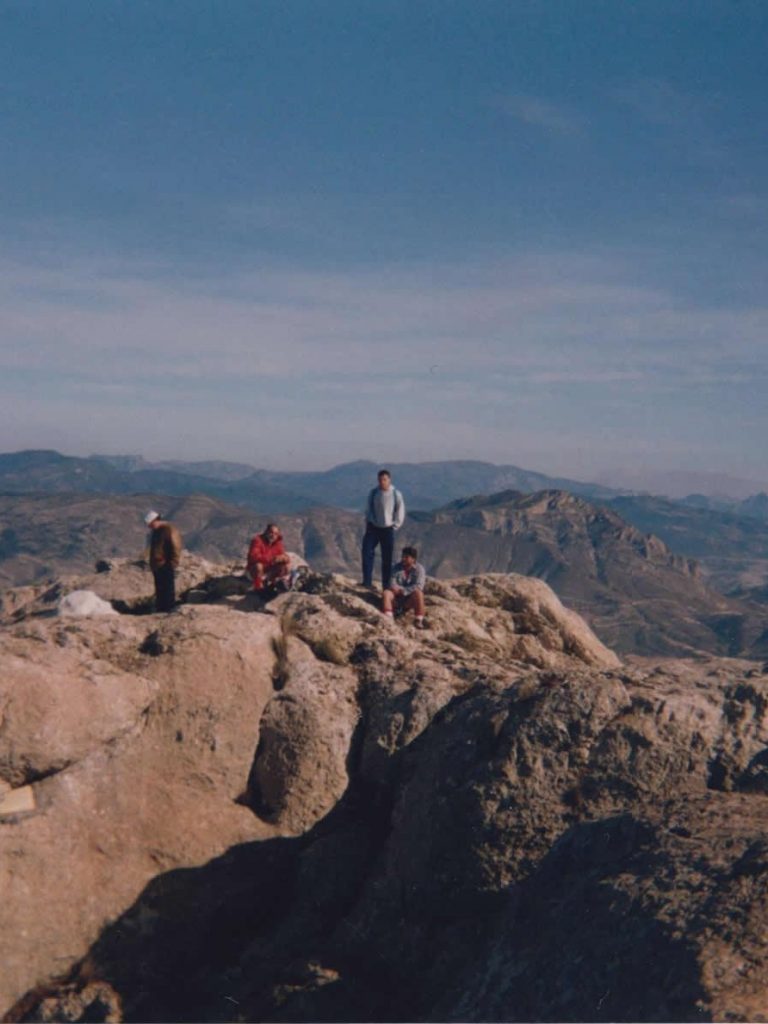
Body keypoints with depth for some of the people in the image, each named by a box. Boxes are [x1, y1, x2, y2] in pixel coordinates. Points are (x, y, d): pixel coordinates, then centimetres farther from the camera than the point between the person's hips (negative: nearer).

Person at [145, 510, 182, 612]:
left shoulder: (170, 530, -12)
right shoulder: (155, 532, 16)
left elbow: (176, 549, -15)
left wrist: (172, 565, -17)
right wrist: (152, 564, 19)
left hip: (166, 567, -9)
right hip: (157, 567, 9)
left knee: (168, 590, -6)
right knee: (159, 590, 13)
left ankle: (170, 610, -3)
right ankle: (160, 609, 19)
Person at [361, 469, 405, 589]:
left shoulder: (396, 494, -8)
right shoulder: (373, 493, -3)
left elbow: (400, 513, 1)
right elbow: (368, 510, 10)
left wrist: (394, 527, -2)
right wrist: (368, 524, 3)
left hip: (388, 529, -1)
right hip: (373, 528, 1)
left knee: (387, 558, 2)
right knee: (367, 552, -13)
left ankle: (386, 586, 9)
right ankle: (367, 582, -10)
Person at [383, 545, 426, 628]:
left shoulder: (419, 569, -4)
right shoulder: (397, 567, 7)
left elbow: (418, 586, -17)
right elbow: (393, 583, -1)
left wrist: (402, 590, -23)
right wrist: (397, 589, -25)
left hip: (410, 600, -3)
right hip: (397, 599, 3)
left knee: (418, 593, -33)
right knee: (386, 592, -24)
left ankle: (419, 621, -33)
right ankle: (388, 619, -37)